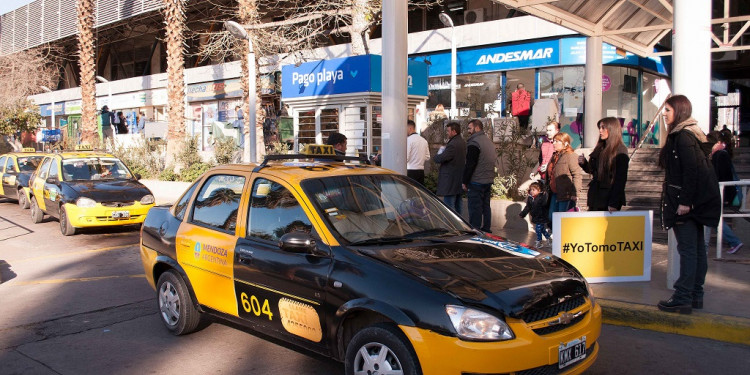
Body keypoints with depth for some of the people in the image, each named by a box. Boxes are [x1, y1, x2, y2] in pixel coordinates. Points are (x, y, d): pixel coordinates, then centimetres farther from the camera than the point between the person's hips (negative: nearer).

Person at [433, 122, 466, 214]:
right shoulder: (463, 143, 11)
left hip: (450, 182, -10)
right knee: (457, 207, 17)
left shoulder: (453, 145, -21)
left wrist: (435, 157, -1)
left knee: (449, 207, -7)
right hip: (460, 181, 10)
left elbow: (440, 159, -23)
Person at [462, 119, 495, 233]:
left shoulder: (474, 143, -15)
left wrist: (465, 181, -11)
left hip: (476, 182, -9)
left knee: (475, 208, -5)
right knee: (486, 206, 15)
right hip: (489, 181, 9)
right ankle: (486, 229, 21)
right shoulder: (489, 141, 16)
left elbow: (470, 165, -18)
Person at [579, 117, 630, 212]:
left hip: (610, 198, -6)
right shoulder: (600, 149, 14)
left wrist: (614, 203, -18)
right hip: (596, 197, 7)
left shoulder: (621, 151, -7)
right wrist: (584, 163, 0)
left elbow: (621, 179, -12)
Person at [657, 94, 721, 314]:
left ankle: (683, 298, -4)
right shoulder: (685, 134, 16)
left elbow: (691, 170, -21)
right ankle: (696, 295, 19)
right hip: (696, 201, 10)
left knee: (687, 249, -8)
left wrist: (684, 201, -22)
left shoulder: (683, 136, -14)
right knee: (696, 248, 12)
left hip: (686, 202, -10)